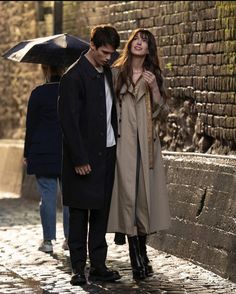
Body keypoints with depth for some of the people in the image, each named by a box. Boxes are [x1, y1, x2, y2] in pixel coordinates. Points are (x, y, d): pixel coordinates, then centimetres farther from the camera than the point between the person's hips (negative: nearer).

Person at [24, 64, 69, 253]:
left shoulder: (38, 94, -6)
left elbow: (31, 126, -3)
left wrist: (27, 154, 5)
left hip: (43, 154, -2)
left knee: (47, 196, -1)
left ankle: (48, 240, 0)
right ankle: (69, 238, 12)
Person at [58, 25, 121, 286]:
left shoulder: (107, 72, 12)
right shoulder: (74, 77, -12)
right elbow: (69, 121, -16)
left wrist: (117, 144, 10)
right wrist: (79, 160, -18)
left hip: (107, 153, 7)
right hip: (84, 158, -7)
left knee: (101, 212, 10)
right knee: (79, 213, 0)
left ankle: (98, 265, 17)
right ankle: (78, 268, 5)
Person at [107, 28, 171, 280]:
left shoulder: (153, 75, 14)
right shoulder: (116, 72, 7)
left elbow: (159, 108, 10)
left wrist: (154, 87, -6)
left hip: (145, 140, 3)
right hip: (122, 139, -3)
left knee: (144, 190, 1)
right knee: (127, 191, -10)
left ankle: (141, 252, 13)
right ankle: (137, 259, -9)